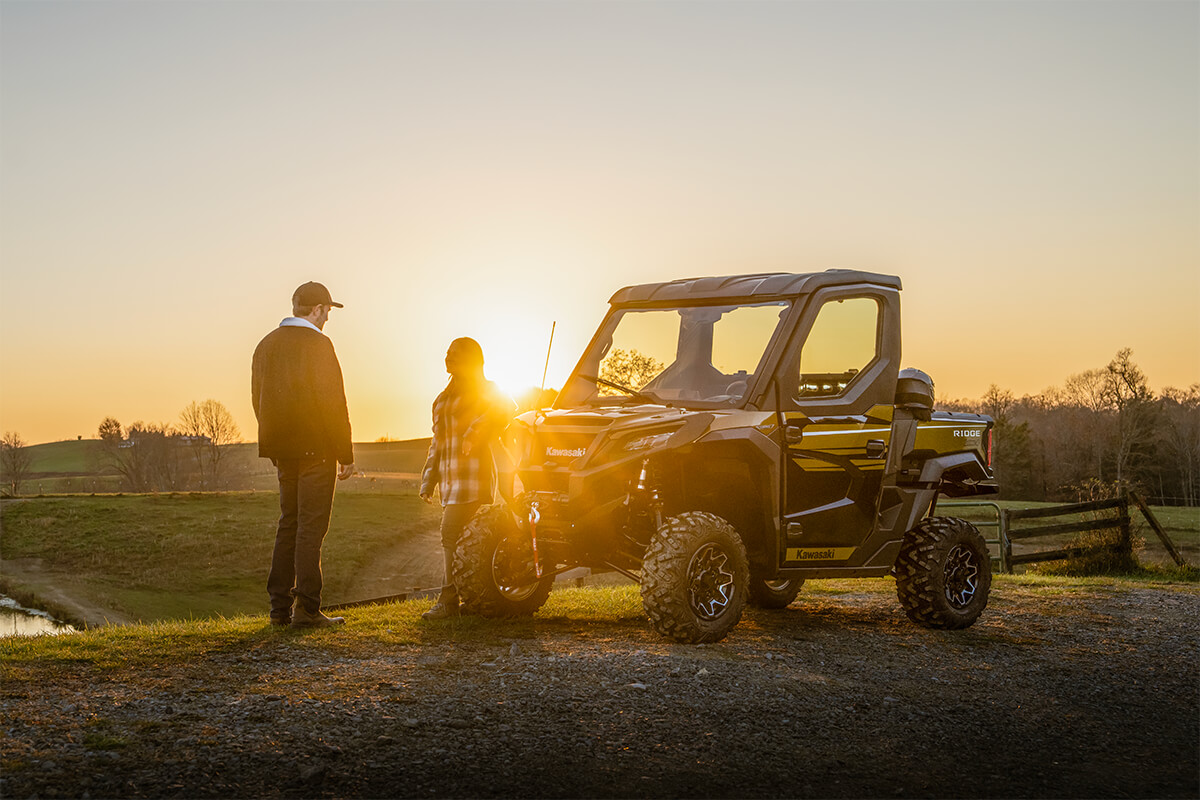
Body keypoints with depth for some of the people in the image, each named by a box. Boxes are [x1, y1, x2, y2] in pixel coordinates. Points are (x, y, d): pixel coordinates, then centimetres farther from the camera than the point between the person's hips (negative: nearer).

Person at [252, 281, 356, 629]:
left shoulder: (266, 344, 12)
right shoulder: (317, 344, -12)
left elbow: (259, 400, 16)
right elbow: (332, 403, -14)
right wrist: (346, 454, -10)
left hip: (283, 449, 7)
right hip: (316, 447, -7)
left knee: (289, 523, 13)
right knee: (311, 526, -5)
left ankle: (280, 608, 13)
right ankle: (307, 609, -6)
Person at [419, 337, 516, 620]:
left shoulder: (484, 390, -2)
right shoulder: (445, 397, 24)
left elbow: (504, 408, -23)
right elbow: (437, 440, 26)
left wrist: (473, 433, -27)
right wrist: (428, 479, 20)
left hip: (472, 473, -8)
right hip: (450, 477, 8)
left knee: (452, 534, -15)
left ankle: (449, 600, -17)